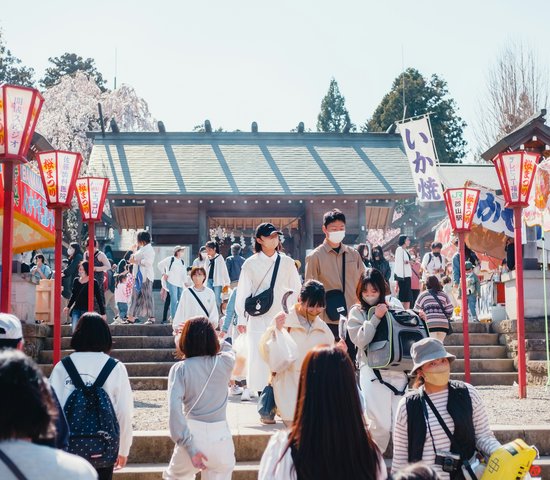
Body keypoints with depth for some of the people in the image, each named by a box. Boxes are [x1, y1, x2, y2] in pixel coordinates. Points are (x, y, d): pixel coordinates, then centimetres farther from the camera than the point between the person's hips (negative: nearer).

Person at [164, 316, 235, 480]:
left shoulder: (180, 369, -4)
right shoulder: (224, 363, 2)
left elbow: (175, 407, -18)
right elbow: (228, 349, 28)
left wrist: (189, 446, -19)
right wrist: (207, 333, 42)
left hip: (193, 434, -1)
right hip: (221, 438, 1)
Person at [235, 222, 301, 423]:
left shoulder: (287, 262, 6)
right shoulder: (250, 264, 1)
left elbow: (297, 290, 11)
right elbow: (243, 293, 5)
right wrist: (242, 319, 3)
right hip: (259, 321, -1)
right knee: (261, 363, -4)